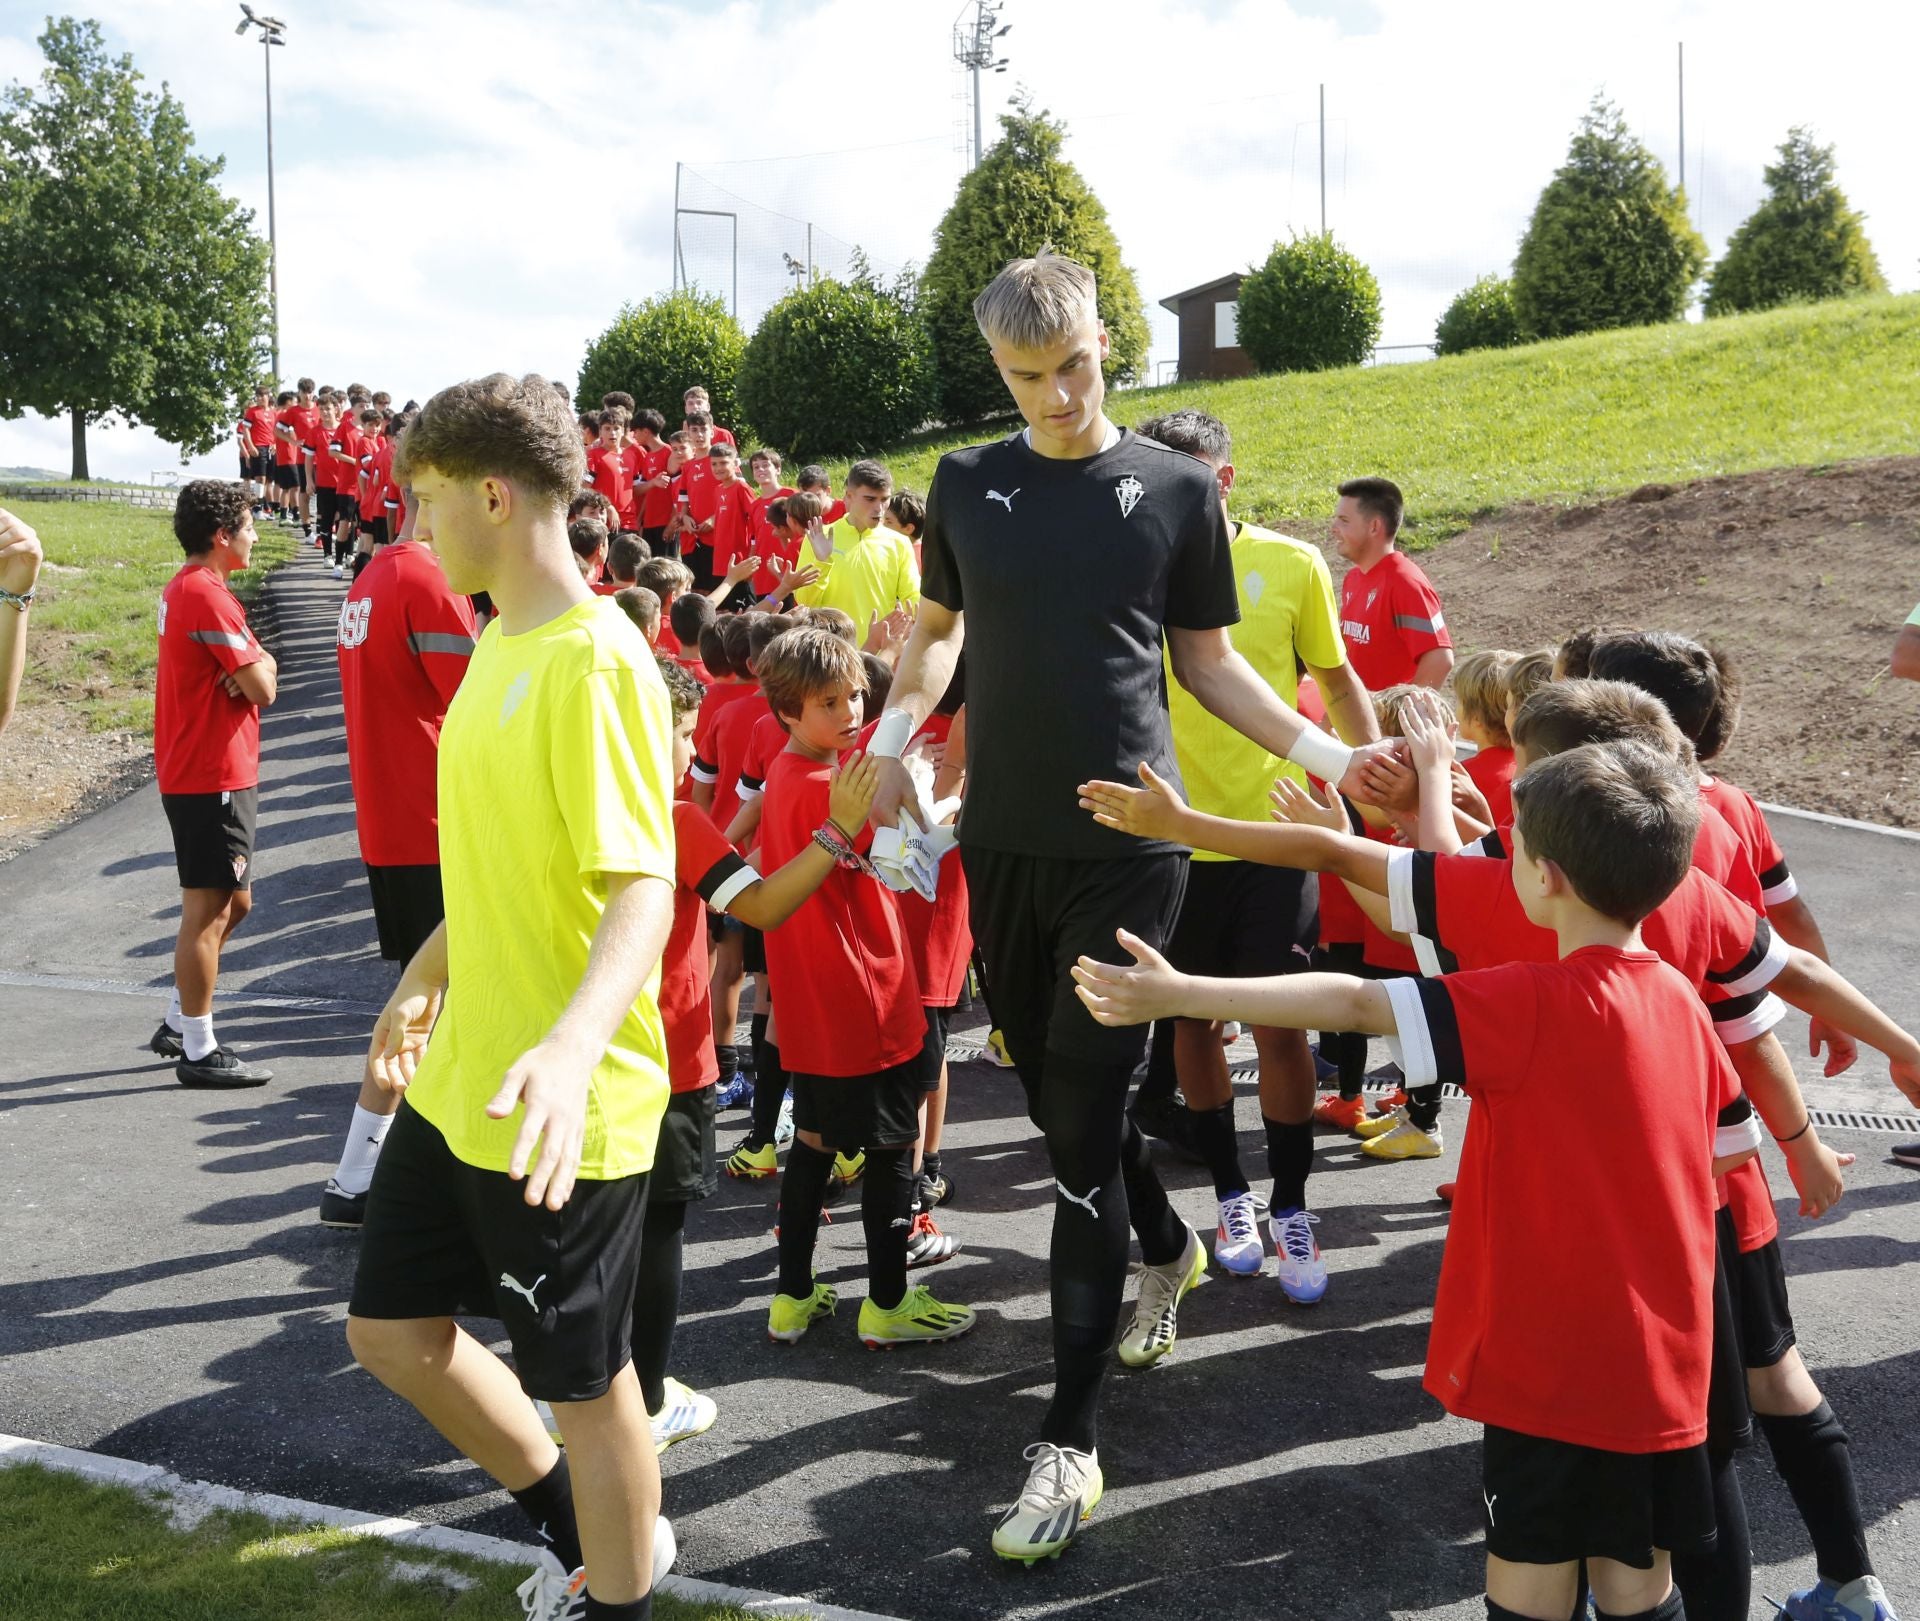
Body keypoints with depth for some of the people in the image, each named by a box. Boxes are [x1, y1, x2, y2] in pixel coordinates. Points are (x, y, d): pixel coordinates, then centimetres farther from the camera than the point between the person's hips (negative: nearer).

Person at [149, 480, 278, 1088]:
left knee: (231, 903, 18)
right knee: (209, 911, -3)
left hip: (193, 773, 10)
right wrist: (260, 668, 1)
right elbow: (264, 688, -18)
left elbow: (260, 667, 16)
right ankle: (198, 1051, 4)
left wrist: (254, 666, -5)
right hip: (214, 778, -10)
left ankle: (178, 1023, 26)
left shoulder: (184, 588, 15)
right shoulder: (208, 595, -18)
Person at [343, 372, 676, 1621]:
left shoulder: (595, 659, -19)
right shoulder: (498, 645, 10)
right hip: (461, 1078, 10)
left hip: (564, 1105, -10)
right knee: (391, 1327, 19)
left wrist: (574, 1041, -42)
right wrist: (427, 979, 30)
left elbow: (645, 887, -27)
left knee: (584, 1375, 7)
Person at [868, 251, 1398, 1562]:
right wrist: (895, 735, -1)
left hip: (1128, 841, -3)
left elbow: (1206, 659, 6)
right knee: (1051, 1085, 14)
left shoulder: (1176, 489, -1)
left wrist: (1320, 750, -5)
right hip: (1003, 839, 4)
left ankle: (1072, 1439, 1)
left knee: (1083, 1121, -6)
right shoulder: (969, 485, 5)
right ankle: (1170, 1246, 46)